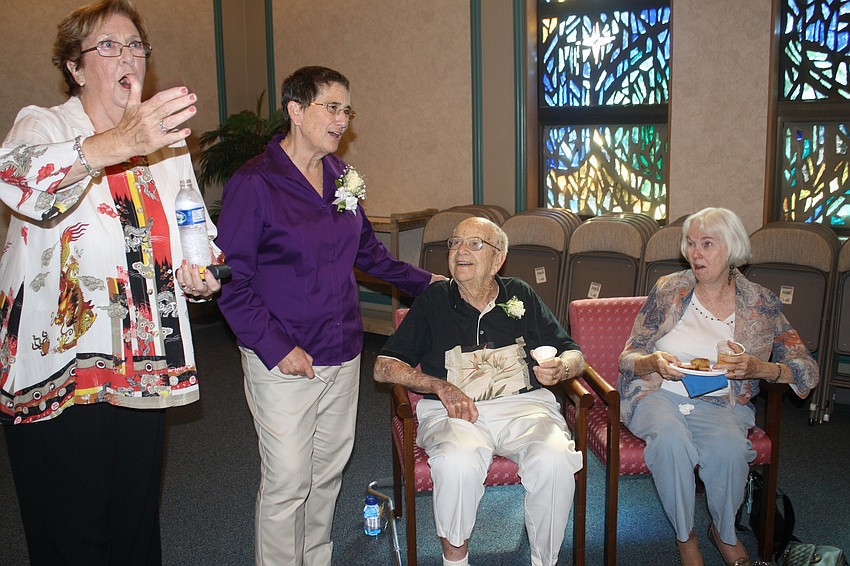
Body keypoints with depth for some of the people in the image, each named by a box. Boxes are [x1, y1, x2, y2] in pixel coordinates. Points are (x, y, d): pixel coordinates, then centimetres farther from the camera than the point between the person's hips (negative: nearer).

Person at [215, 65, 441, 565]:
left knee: (330, 472, 16)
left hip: (343, 354, 6)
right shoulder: (255, 183, -12)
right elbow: (232, 280, -13)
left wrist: (421, 280, 26)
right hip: (283, 361, -6)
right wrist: (277, 347, -18)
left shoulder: (341, 176, 7)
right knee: (288, 481, 1)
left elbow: (367, 249, 22)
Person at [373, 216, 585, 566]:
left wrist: (559, 370, -8)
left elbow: (574, 355, 17)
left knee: (555, 461, -29)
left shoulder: (520, 296, 16)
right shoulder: (434, 301, 11)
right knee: (457, 463, -34)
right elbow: (384, 367, 5)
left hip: (525, 406, 2)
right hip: (454, 412, -1)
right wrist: (441, 386, -9)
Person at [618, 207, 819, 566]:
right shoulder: (668, 290, 2)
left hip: (719, 403, 1)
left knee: (729, 448, -32)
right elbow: (627, 358, 4)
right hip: (658, 396, 0)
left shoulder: (761, 304, 3)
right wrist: (653, 362, -20)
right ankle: (685, 537, -10)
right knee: (670, 438, -34)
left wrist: (758, 368, -18)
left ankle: (725, 533, -1)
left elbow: (807, 372, 2)